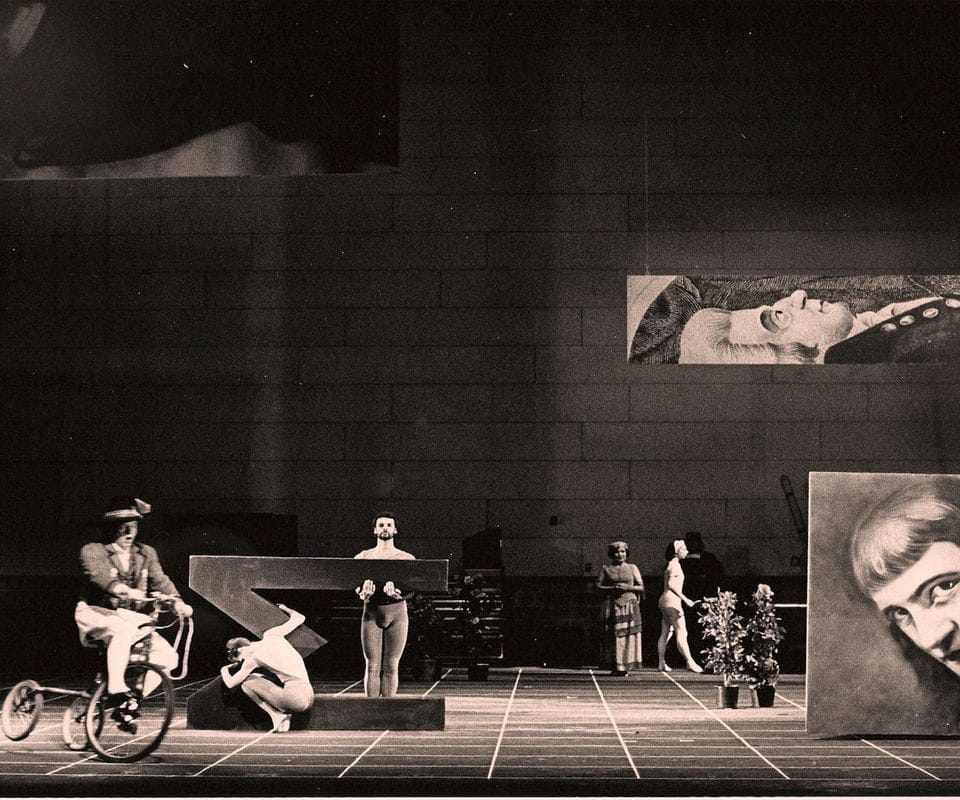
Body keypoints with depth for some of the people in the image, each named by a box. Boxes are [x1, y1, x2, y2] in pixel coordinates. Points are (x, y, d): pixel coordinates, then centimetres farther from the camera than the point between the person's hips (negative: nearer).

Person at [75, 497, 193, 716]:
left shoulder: (146, 554, 11)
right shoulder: (93, 551, -6)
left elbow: (160, 580, -1)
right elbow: (99, 575, -26)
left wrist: (177, 602, -22)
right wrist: (123, 590, -47)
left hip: (128, 616, 6)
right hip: (95, 614, -5)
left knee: (167, 656, -12)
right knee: (123, 630, -40)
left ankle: (130, 703, 0)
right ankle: (116, 689, -37)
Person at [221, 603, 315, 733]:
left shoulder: (253, 659, -1)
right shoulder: (271, 635, 15)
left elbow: (230, 683, 6)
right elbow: (300, 618, 26)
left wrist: (224, 670, 28)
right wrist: (285, 609, 47)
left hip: (295, 697, -8)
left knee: (246, 682, 3)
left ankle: (276, 715, -4)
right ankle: (283, 717, 5)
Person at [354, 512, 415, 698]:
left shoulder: (406, 558, 7)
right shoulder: (363, 557, 10)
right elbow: (355, 584, 2)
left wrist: (396, 590, -27)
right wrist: (363, 592, -23)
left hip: (396, 611, 0)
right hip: (372, 612, 0)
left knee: (391, 666, 0)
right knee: (372, 666, -1)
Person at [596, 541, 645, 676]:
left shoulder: (632, 568, 10)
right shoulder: (606, 568, 9)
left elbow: (641, 587, 8)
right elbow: (598, 585, 4)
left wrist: (628, 587, -8)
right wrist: (612, 588, -11)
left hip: (629, 605, 0)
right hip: (612, 606, 0)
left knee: (628, 636, -4)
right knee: (612, 637, -4)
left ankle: (626, 666, 1)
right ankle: (615, 666, 0)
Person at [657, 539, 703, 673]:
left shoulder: (671, 564, 18)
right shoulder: (675, 565, -11)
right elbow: (671, 584, -22)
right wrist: (685, 599, -23)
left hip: (665, 601, 10)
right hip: (672, 601, -10)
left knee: (665, 633, 10)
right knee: (681, 633, -14)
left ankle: (661, 663, 11)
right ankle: (690, 662, -18)